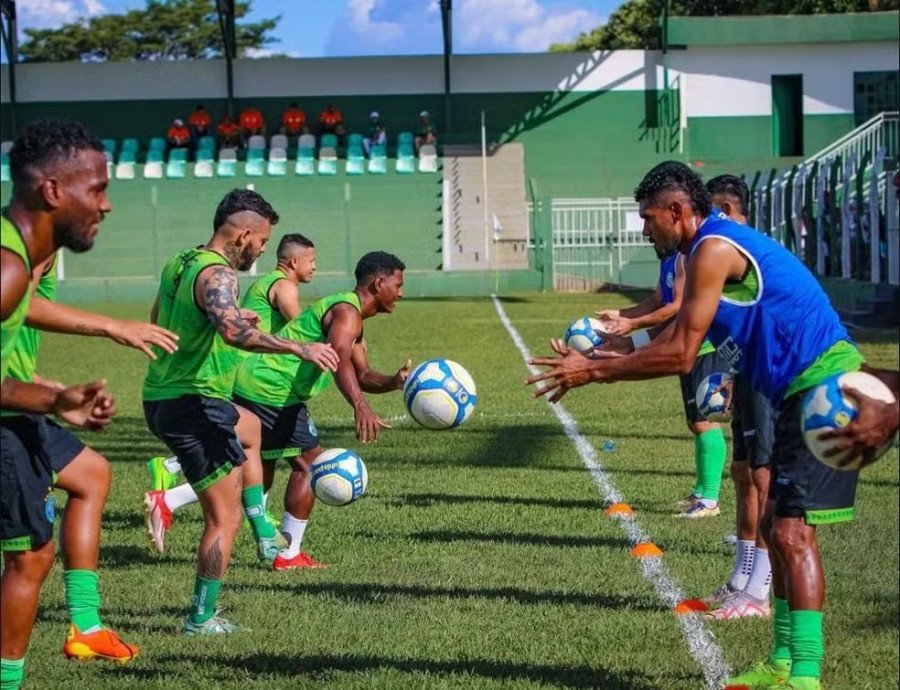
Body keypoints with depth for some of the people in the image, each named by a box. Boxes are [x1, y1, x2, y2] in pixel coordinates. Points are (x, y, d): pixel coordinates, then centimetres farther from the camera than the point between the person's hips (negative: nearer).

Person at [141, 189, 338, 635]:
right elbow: (232, 332, -38)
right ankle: (202, 619, 5)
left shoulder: (178, 264, 10)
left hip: (161, 397, 10)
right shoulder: (217, 275, -19)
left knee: (250, 430, 36)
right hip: (193, 405, -10)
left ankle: (265, 536, 34)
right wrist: (299, 348, -41)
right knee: (224, 518, -2)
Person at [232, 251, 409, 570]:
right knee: (310, 464, 0)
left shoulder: (349, 315, 20)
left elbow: (362, 375, 18)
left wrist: (393, 382, -2)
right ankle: (289, 555, 3)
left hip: (250, 384, 10)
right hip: (271, 391, -10)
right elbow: (340, 360, -34)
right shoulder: (347, 312, -15)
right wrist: (361, 408, -49)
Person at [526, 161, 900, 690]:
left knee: (793, 531, -13)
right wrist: (594, 361, 16)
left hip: (823, 387, -11)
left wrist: (594, 371, -9)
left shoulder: (714, 248, -15)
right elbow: (673, 344, 21)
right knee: (778, 526, 14)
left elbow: (680, 356, -16)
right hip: (805, 391, 11)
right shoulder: (720, 247, 17)